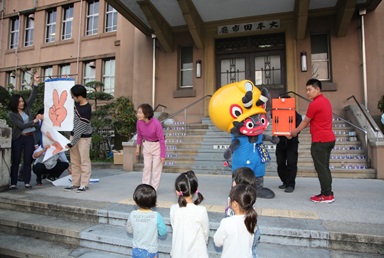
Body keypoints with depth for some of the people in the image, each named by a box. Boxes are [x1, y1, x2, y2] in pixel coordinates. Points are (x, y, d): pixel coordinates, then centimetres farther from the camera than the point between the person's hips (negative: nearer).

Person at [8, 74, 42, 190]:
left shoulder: (26, 108, 4)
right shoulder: (11, 114, -6)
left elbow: (33, 96, -3)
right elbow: (21, 126, -15)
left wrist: (36, 83, -10)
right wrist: (35, 121, -18)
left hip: (29, 137, 3)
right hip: (18, 138, -3)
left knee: (27, 160, 4)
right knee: (16, 161, 2)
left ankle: (27, 182, 10)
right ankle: (13, 183, 8)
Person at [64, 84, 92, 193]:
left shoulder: (86, 111, -26)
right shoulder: (77, 103, -3)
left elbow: (80, 130, -22)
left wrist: (71, 144, -17)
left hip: (84, 137, -8)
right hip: (74, 134, 8)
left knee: (84, 160, -3)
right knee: (74, 161, 10)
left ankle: (84, 184, 4)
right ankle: (75, 183, 17)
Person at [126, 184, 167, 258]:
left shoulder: (132, 215, -17)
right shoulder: (156, 216, -25)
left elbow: (129, 230, 0)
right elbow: (163, 232, -12)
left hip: (136, 251, 2)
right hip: (151, 252, -2)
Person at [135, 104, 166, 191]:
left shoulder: (156, 123, -30)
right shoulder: (139, 122, -16)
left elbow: (162, 140, -22)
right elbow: (139, 135, 4)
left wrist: (162, 155, -19)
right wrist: (138, 147, 9)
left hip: (157, 145, -4)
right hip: (146, 145, 4)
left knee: (156, 168, 3)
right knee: (147, 167, 11)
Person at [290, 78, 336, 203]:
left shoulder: (314, 103, -14)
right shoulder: (326, 101, 15)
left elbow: (305, 122, -4)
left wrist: (295, 131, 10)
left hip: (320, 140, -10)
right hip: (329, 139, 10)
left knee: (321, 168, -2)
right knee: (325, 168, 14)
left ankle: (327, 195, 3)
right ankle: (327, 193, 19)